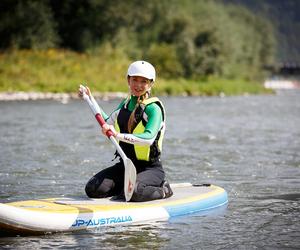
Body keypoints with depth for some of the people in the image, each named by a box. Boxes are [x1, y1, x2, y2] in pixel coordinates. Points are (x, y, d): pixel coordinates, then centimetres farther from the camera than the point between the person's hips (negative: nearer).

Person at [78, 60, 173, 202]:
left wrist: (119, 135, -42)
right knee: (93, 189, -13)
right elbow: (108, 123, 28)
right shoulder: (126, 103, 10)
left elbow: (149, 138, -31)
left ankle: (162, 191, -4)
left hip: (150, 168, -7)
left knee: (134, 192, -36)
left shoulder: (153, 108, -13)